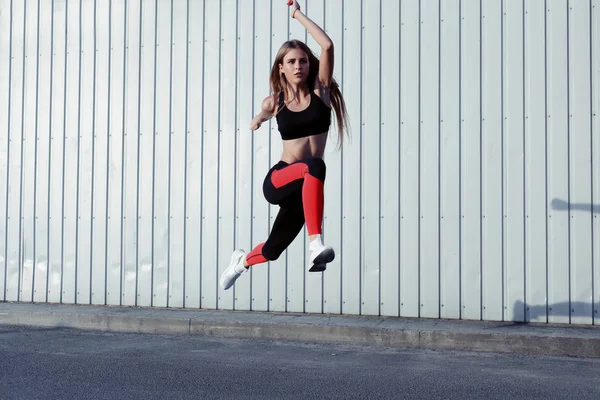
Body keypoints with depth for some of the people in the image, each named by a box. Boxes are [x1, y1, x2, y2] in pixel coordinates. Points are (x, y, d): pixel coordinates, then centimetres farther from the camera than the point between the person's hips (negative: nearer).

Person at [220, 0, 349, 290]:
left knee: (273, 250, 15)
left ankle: (242, 261, 50)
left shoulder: (320, 91, -2)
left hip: (302, 187, 2)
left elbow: (327, 46, -16)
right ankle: (316, 244, -45)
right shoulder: (275, 102, 0)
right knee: (313, 166, -37)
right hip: (277, 181, -2)